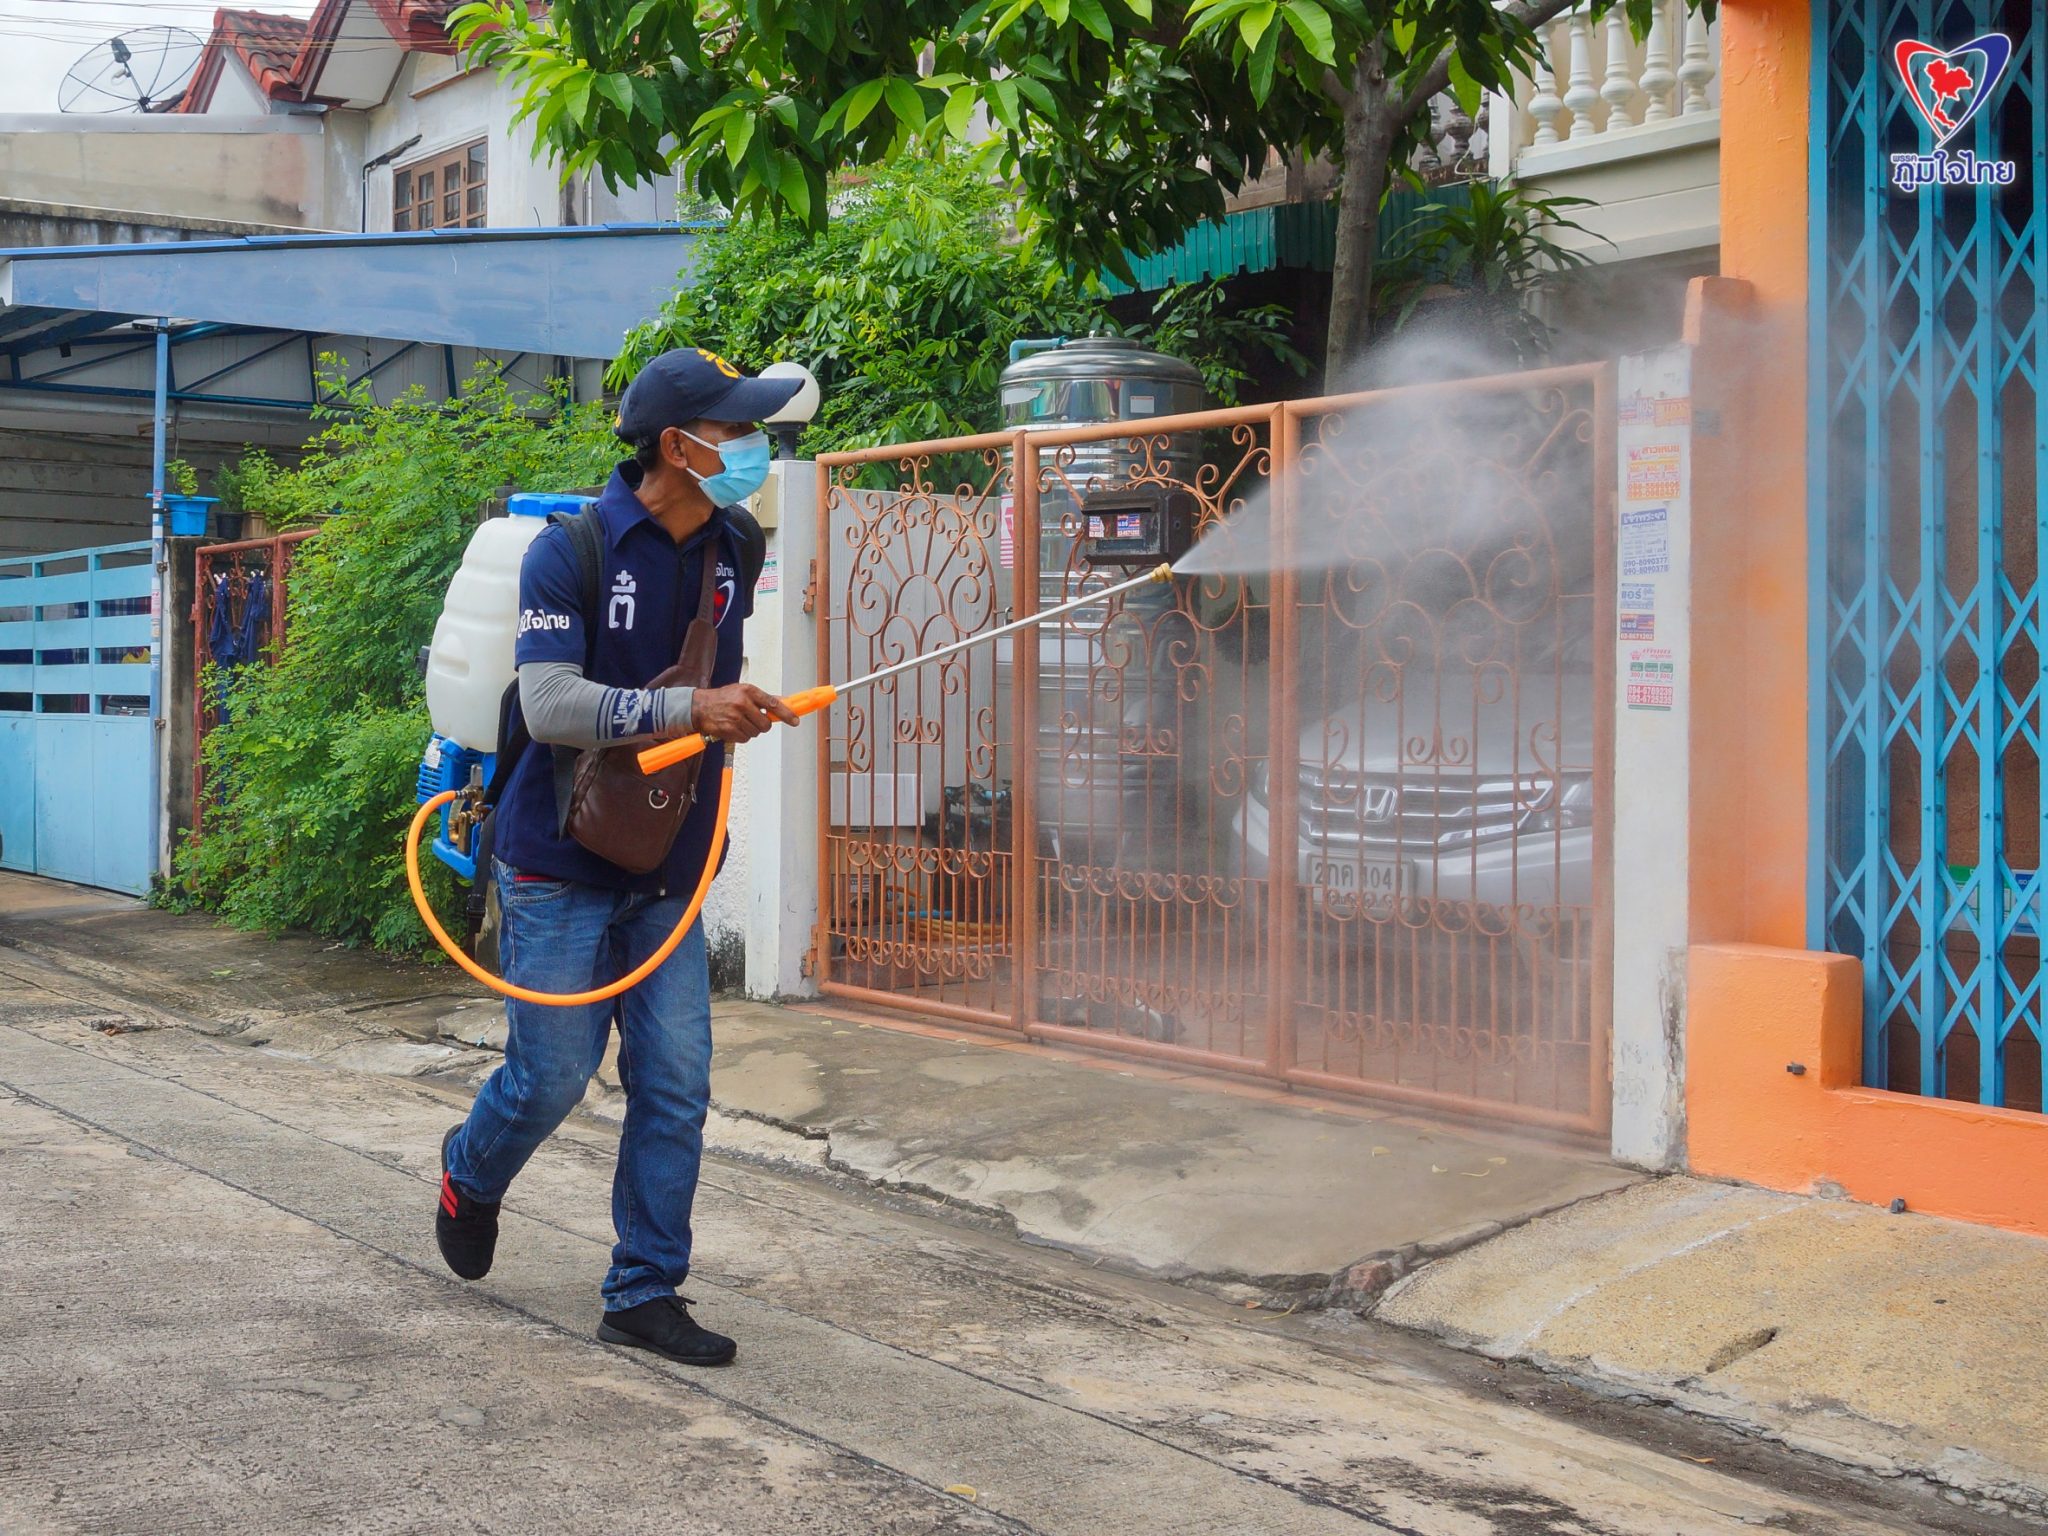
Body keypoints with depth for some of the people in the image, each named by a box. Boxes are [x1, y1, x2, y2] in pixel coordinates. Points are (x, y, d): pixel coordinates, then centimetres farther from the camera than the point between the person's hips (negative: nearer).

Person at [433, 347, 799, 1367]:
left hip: (667, 870, 5)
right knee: (554, 1073, 1)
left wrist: (740, 710, 9)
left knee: (675, 1081, 0)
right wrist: (691, 709, -31)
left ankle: (646, 1293, 11)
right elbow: (549, 704, -25)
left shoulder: (735, 549, 4)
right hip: (561, 865, -5)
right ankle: (470, 1176, 34)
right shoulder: (572, 550, -15)